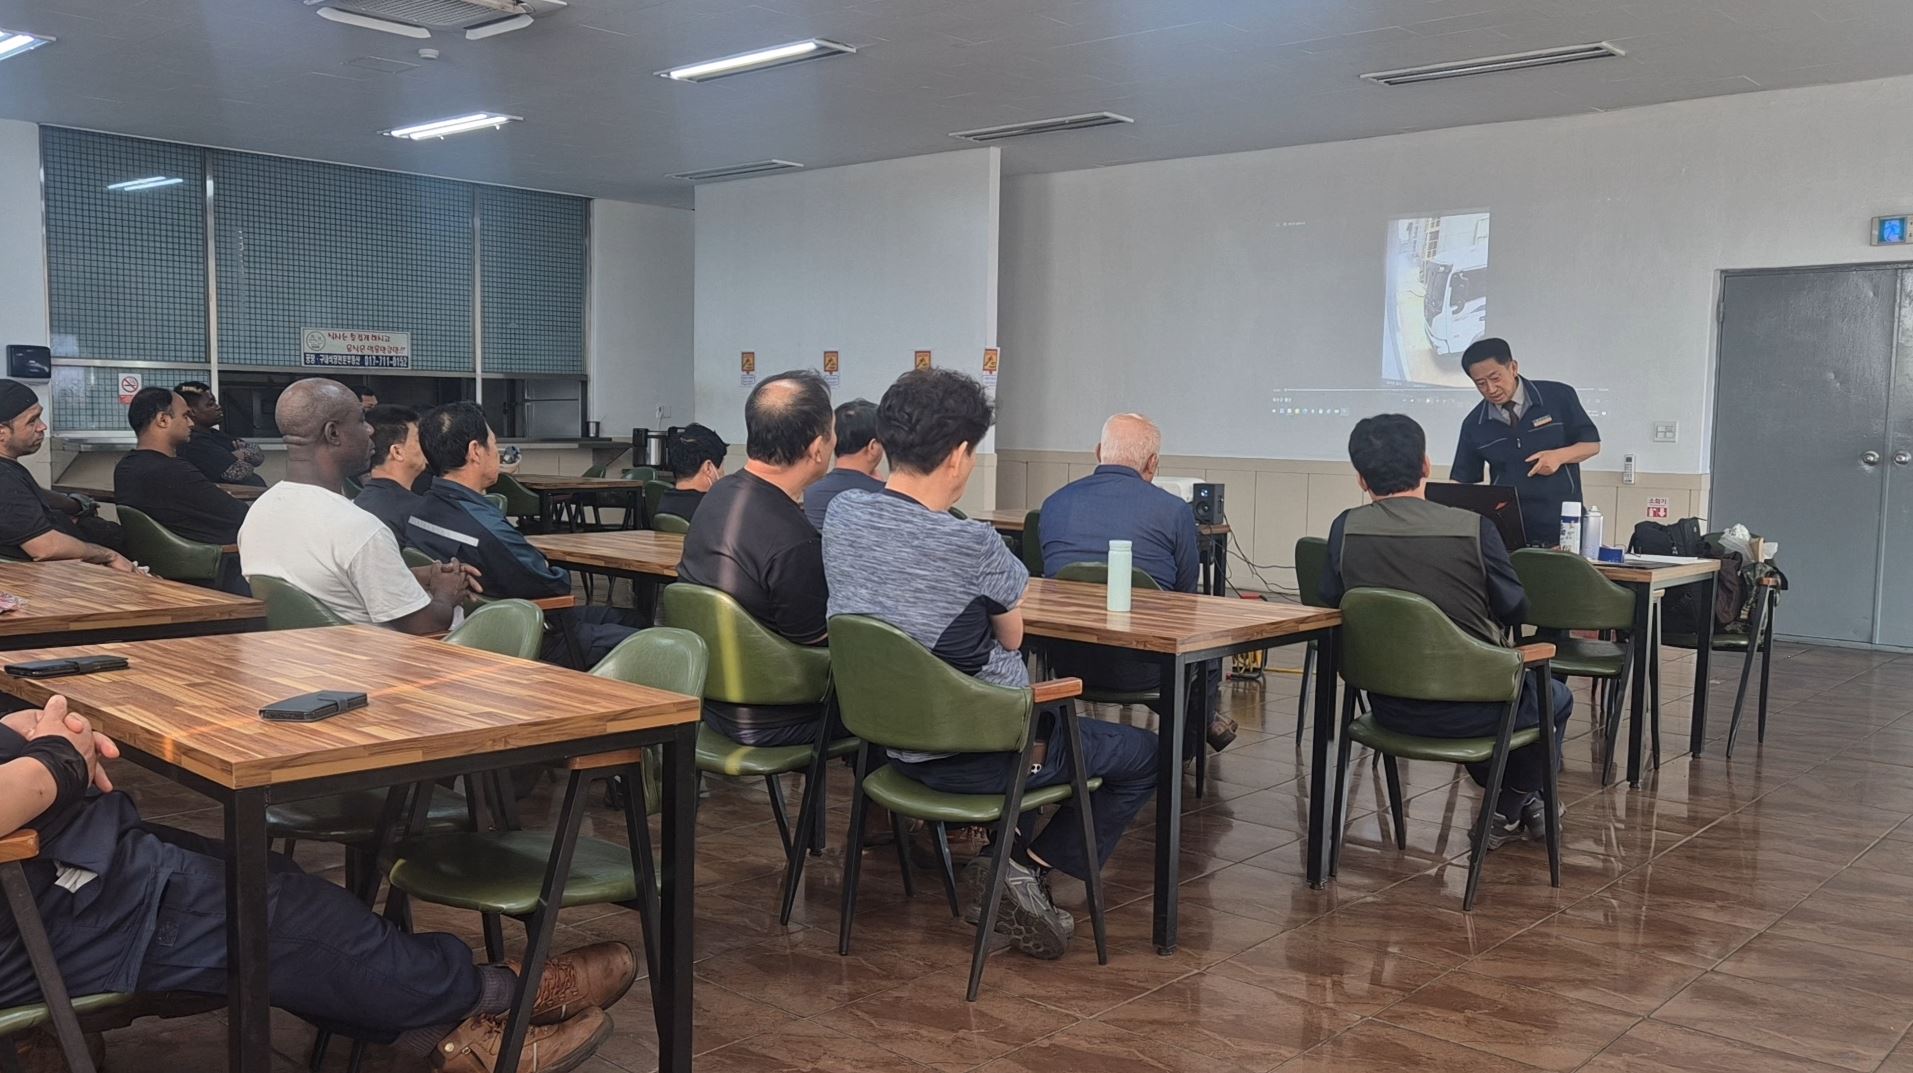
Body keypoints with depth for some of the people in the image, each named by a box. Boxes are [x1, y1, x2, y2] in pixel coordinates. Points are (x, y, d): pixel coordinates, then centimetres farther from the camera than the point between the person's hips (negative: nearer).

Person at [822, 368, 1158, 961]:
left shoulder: (841, 514, -7)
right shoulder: (972, 545, -27)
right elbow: (1013, 637, -6)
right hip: (975, 756, -7)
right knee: (1145, 754, 13)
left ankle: (999, 857, 25)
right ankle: (1029, 869, 6)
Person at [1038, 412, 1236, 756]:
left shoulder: (1054, 503, 4)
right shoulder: (1174, 510, -7)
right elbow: (1187, 590, 5)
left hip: (1067, 663, 4)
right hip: (1141, 670, -4)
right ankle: (1200, 726, 52)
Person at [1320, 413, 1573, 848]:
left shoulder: (1346, 529, -10)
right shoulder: (1473, 528, -18)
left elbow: (1331, 599, 5)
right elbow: (1514, 609, -5)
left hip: (1389, 709, 5)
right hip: (1466, 710, -4)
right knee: (1556, 699, 28)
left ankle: (1505, 801, 47)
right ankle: (1508, 810, 36)